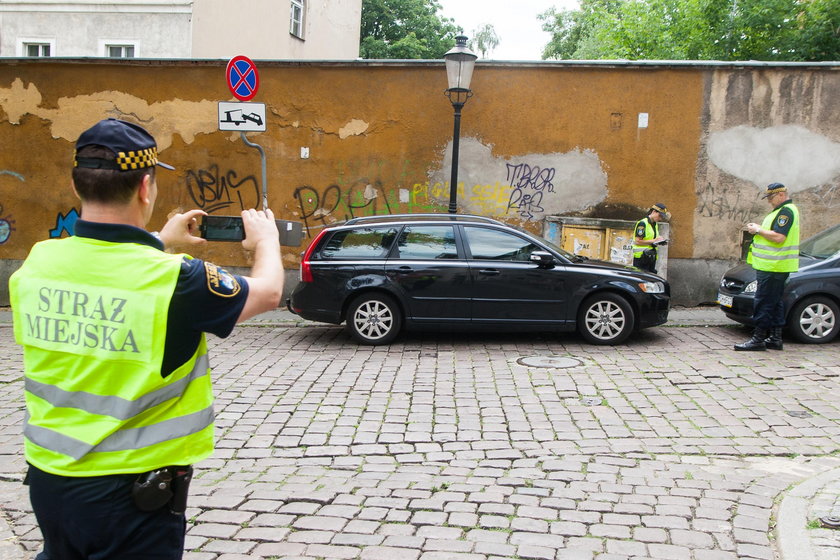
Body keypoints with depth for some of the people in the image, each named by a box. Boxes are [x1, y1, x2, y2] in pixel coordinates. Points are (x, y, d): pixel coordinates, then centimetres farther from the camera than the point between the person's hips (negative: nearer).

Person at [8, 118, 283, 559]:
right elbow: (267, 292, -4)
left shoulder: (37, 263, -7)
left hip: (46, 480, 5)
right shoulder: (175, 279, -22)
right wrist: (266, 239, 16)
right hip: (131, 493, -5)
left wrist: (160, 244, 28)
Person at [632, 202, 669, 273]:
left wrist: (659, 241, 4)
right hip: (641, 258, -9)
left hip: (651, 259, 9)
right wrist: (653, 241, -17)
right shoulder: (642, 223, -11)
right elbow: (637, 241, -17)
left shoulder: (655, 225, 16)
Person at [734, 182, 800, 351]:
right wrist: (759, 229, 11)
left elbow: (779, 237, -24)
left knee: (764, 303, -8)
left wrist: (759, 230, -12)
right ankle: (775, 339, 18)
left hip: (774, 267, -11)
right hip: (774, 266, 11)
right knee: (774, 302, 13)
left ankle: (758, 339, -6)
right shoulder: (783, 211, 18)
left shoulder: (786, 212, -15)